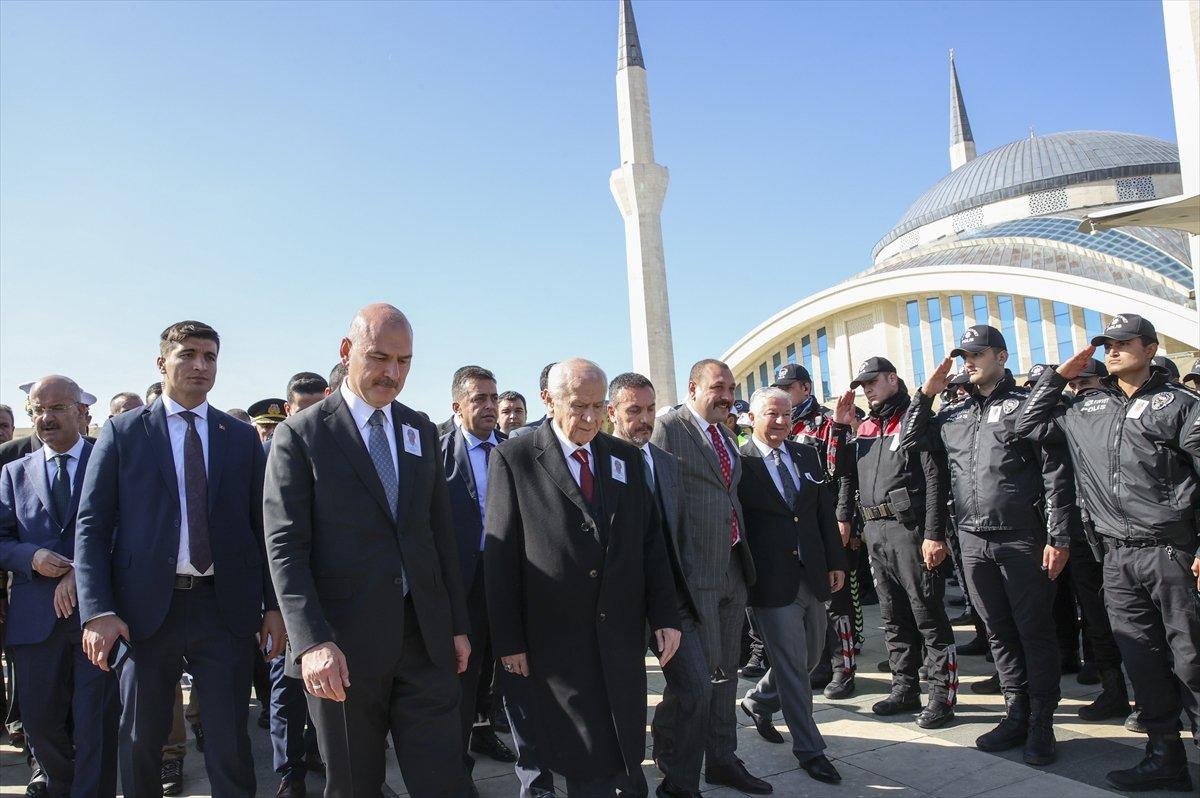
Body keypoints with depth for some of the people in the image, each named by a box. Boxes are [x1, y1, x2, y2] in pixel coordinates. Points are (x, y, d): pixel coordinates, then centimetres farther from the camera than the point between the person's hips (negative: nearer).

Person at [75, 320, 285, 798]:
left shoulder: (242, 438, 8)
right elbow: (91, 526, 0)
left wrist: (274, 605, 2)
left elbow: (262, 526, 8)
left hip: (226, 608, 1)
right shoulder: (122, 432, 4)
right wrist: (97, 611, -10)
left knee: (229, 743, 4)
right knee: (140, 741, 13)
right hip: (145, 608, 0)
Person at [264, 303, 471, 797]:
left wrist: (458, 624, 11)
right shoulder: (300, 435, -4)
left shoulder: (421, 430, 11)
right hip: (343, 645, -3)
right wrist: (311, 641, -19)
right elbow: (285, 546, -9)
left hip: (426, 639, 4)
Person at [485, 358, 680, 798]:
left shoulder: (626, 457, 9)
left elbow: (650, 541, 10)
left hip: (620, 635, 4)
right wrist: (508, 641, -9)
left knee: (608, 760, 11)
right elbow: (500, 557, -6)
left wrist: (665, 616, 5)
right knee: (576, 757, 2)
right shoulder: (514, 458, -5)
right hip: (551, 641, -4)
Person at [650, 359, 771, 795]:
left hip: (733, 566, 8)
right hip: (696, 569, -7)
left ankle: (722, 759, 29)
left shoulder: (725, 433, 15)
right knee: (700, 671, -1)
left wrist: (745, 556, 12)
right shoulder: (668, 428, -9)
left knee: (725, 669, 15)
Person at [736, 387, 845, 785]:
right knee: (792, 664, 2)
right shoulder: (738, 463, -9)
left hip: (813, 575, 6)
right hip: (772, 581, -6)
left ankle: (757, 701, 41)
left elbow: (826, 511, 11)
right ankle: (809, 748, 17)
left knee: (811, 655, 17)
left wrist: (836, 562, 8)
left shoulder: (808, 455, 8)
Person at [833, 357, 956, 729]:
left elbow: (934, 480, -12)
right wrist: (840, 426, 8)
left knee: (928, 615, -1)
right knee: (893, 616, 13)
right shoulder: (865, 429, 17)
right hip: (874, 531, 7)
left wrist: (934, 534, -18)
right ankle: (905, 688, 23)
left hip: (908, 529, -7)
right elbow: (844, 474, 13)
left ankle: (942, 695, 6)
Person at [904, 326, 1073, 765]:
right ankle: (1017, 715, 23)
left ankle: (1042, 724, 13)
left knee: (1035, 630, 2)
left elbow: (1056, 473, -6)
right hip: (973, 540, 5)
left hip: (1022, 539, -5)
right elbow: (908, 442, 18)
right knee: (999, 631, 12)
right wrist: (925, 394, 8)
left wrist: (1058, 537, -11)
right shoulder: (953, 415, 13)